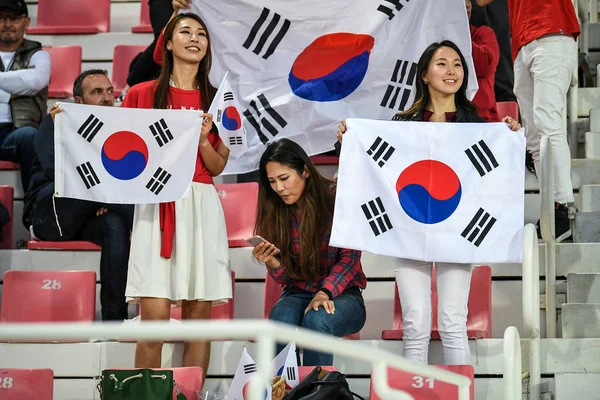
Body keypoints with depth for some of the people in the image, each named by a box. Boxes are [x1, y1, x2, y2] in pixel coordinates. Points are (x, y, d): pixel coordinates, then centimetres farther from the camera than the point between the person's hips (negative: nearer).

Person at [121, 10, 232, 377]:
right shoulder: (142, 95, 7)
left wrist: (202, 139, -8)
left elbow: (217, 167, 9)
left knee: (199, 313, 1)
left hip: (202, 207, 2)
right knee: (155, 316, -10)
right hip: (156, 206, -2)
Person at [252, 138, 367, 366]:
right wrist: (272, 263, -19)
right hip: (298, 294, 3)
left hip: (341, 294, -3)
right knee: (278, 322, -32)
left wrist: (325, 293, -24)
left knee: (316, 321, -36)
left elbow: (350, 258, -8)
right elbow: (285, 278, 5)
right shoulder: (274, 212, 1)